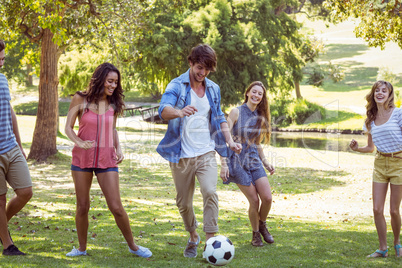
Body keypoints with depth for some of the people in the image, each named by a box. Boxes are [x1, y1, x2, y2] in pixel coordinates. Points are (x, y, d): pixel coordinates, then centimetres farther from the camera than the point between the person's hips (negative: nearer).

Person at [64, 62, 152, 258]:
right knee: (82, 207, 7)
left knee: (116, 207, -4)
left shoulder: (113, 104, 5)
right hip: (82, 158, -1)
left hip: (106, 160, 1)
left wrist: (118, 148, 2)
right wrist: (79, 142, -19)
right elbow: (68, 127, 0)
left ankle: (132, 246, 12)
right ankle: (82, 248, 22)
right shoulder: (81, 100, -3)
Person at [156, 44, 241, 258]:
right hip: (182, 156, -2)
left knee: (210, 192, -20)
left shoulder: (213, 89, 10)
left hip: (206, 153, 2)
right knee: (183, 202, 6)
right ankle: (193, 238, 30)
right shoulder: (177, 86, -5)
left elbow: (219, 118, 22)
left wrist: (229, 141, 6)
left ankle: (211, 240, -15)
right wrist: (179, 112, -46)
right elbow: (163, 110, -23)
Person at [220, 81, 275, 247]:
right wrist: (224, 164, -17)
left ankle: (262, 225, 23)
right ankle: (256, 234, 15)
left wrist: (265, 162, 13)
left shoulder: (260, 118, 10)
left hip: (254, 161, 5)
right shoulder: (236, 112, -7)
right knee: (254, 201, -7)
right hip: (237, 161, -5)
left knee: (268, 198, -7)